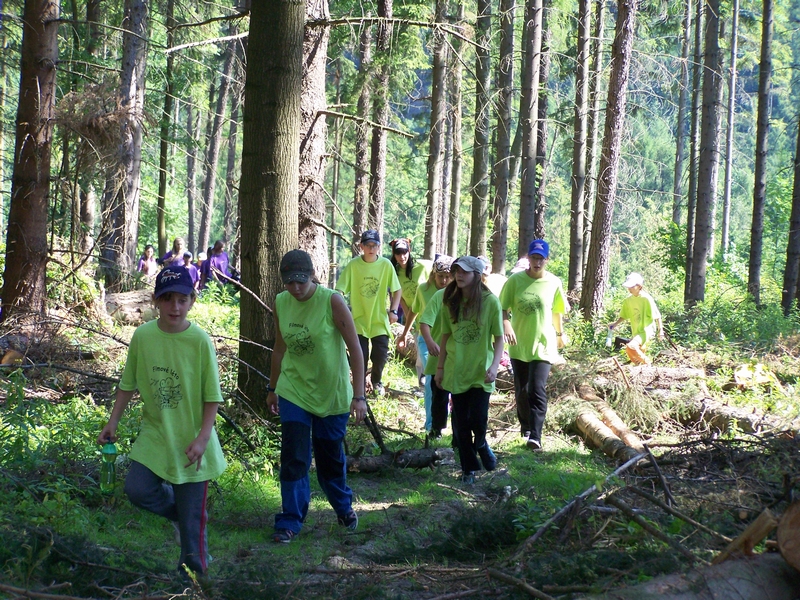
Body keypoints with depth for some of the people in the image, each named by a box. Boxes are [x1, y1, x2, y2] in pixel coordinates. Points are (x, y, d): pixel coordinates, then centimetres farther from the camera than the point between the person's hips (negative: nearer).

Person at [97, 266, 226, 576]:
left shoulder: (200, 341, -14)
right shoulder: (142, 336, -5)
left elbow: (212, 396, -9)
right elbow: (128, 384, 8)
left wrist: (202, 438, -16)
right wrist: (113, 421, 6)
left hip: (190, 441, -3)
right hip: (155, 434, 3)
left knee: (192, 515, 1)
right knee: (137, 489, -12)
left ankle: (195, 571, 20)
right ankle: (179, 511, 18)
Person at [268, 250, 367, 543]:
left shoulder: (332, 301, -17)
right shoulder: (280, 303, -4)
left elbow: (355, 348, -15)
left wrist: (359, 395, -19)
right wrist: (273, 388, 16)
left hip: (331, 392, -2)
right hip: (293, 390, 3)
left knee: (330, 457, 12)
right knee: (293, 458, -5)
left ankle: (344, 507, 37)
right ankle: (290, 521, 4)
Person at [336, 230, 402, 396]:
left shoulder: (386, 265, -6)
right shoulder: (353, 265, -10)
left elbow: (397, 290, 3)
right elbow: (340, 290, -10)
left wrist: (393, 310, -5)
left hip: (380, 320, 1)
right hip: (358, 320, -1)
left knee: (380, 355, 4)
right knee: (360, 356, -1)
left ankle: (376, 382, 32)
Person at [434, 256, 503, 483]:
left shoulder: (490, 301, -8)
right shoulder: (451, 301, 3)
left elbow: (499, 337, -5)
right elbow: (446, 336, 10)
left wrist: (494, 366, -16)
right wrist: (440, 367, 9)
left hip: (480, 371, -3)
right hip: (456, 370, 3)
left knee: (478, 418, -10)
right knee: (461, 422, 6)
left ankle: (481, 444, 24)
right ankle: (468, 468, 20)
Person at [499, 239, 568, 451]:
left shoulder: (554, 283, -2)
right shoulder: (515, 280, -5)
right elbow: (504, 308, -4)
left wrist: (560, 333, 22)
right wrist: (506, 325, -23)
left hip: (543, 345, -2)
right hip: (519, 345, 2)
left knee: (537, 391, -13)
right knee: (521, 391, 14)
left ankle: (535, 436, -16)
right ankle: (525, 427, 34)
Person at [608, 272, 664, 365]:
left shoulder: (647, 299, -15)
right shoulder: (628, 300, 4)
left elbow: (657, 316, -10)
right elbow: (624, 316, 16)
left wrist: (660, 330, -9)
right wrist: (615, 323, 1)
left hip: (647, 331, -8)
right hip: (636, 332, 8)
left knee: (631, 347, -30)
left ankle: (647, 362, -9)